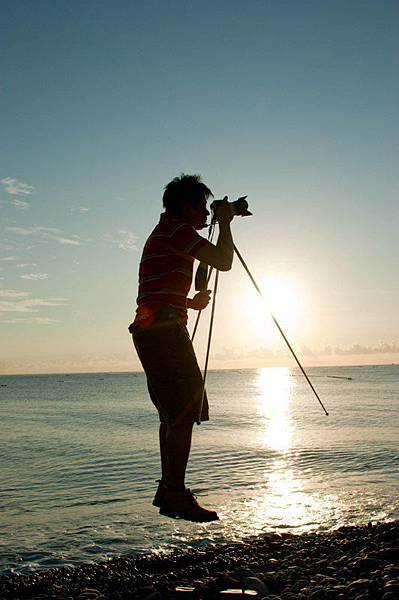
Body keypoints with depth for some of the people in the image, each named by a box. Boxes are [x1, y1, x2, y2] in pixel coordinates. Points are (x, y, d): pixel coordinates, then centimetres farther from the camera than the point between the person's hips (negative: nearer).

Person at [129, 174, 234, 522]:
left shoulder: (165, 233, 25)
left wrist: (190, 303, 22)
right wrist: (225, 222, 2)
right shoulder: (176, 230, -6)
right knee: (185, 412, -12)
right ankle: (175, 496, -9)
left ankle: (168, 490, 20)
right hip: (164, 328, -11)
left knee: (174, 413, 13)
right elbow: (223, 261, -12)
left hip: (153, 331, 11)